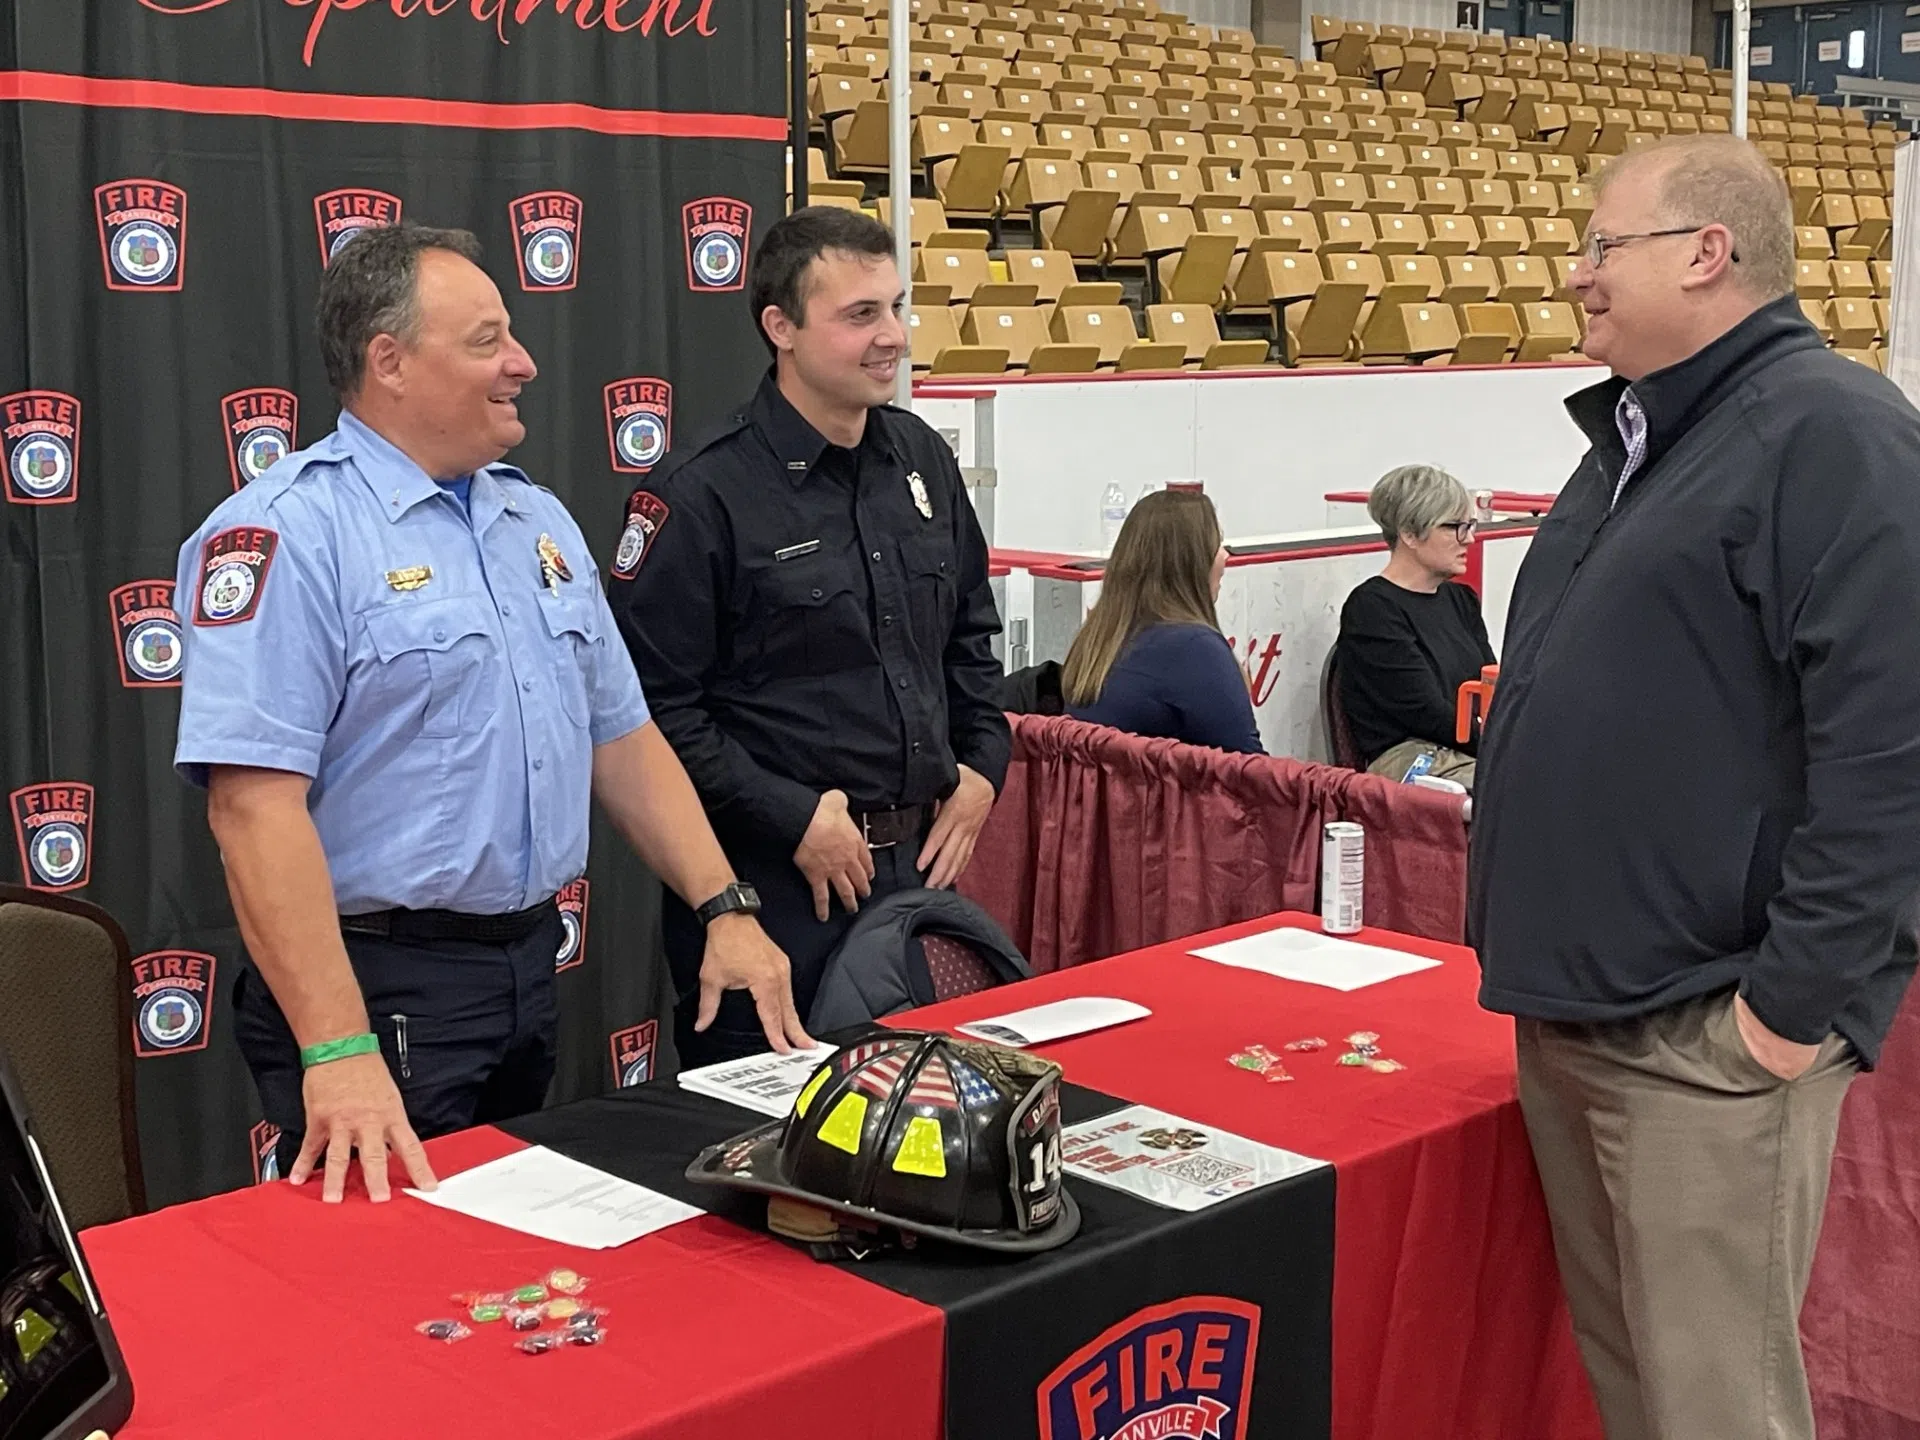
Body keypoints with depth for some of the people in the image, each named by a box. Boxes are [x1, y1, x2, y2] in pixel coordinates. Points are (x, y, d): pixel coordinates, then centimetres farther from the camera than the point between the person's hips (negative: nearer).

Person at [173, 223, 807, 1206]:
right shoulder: (288, 533, -15)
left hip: (529, 968, 8)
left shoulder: (536, 520, 11)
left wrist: (726, 910, 5)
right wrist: (339, 1052, -29)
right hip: (379, 984, -8)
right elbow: (255, 801, -23)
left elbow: (621, 738, 15)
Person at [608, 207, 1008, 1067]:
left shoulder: (922, 460, 9)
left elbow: (971, 632, 21)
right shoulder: (701, 497, -13)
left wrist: (984, 764, 8)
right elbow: (657, 708, -16)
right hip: (777, 882, -6)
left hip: (923, 861, 7)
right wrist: (791, 819, -17)